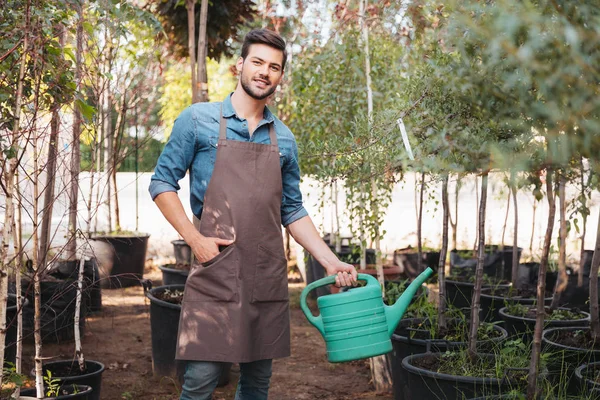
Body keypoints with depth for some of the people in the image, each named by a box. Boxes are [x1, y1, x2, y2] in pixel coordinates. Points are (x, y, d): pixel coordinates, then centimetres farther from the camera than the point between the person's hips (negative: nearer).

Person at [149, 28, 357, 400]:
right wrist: (195, 239, -9)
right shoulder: (199, 119, 1)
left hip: (269, 277, 4)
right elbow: (162, 182, 2)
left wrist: (331, 261, 8)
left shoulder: (284, 139, 12)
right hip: (215, 274, -4)